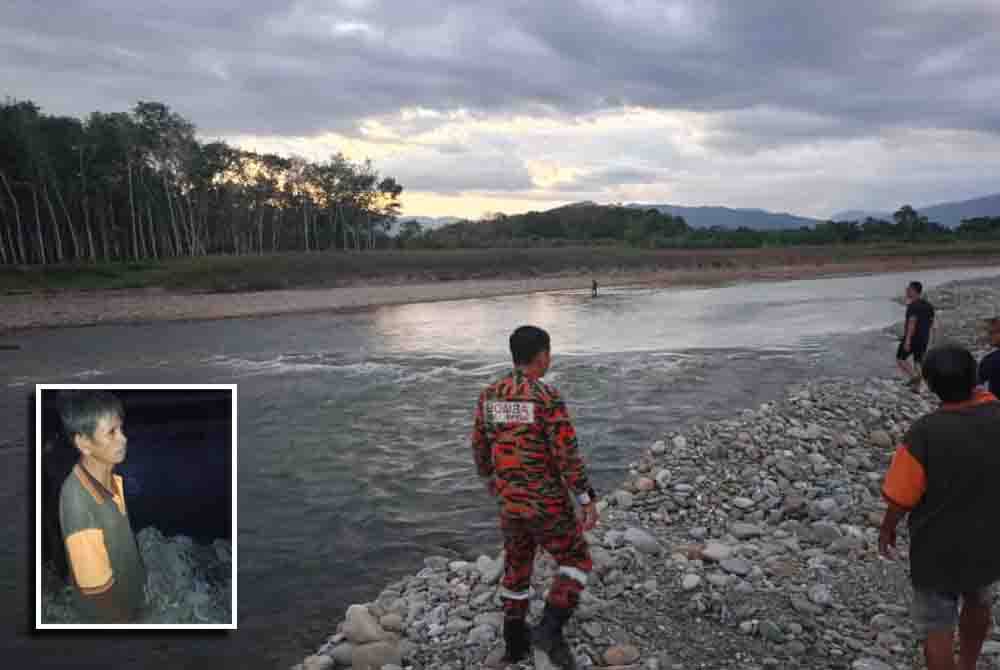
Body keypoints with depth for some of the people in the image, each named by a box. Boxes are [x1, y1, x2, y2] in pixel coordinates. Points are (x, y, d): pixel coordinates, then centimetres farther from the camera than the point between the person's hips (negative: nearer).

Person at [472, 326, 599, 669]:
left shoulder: (489, 395, -2)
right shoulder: (549, 398, -20)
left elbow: (480, 448, 9)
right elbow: (568, 457, -21)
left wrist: (491, 480, 27)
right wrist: (588, 501, -11)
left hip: (510, 503, 5)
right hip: (548, 504, -5)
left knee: (517, 567, 23)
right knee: (576, 561, 15)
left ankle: (515, 642, 33)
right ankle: (550, 630, 0)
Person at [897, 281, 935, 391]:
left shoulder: (913, 305, -18)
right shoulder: (928, 305, 9)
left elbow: (912, 323, -24)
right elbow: (931, 322, 15)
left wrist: (907, 341, -25)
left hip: (911, 338, -8)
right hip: (924, 339, 8)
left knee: (900, 359, 7)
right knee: (918, 362, 12)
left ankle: (914, 377, -9)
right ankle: (916, 386, 13)